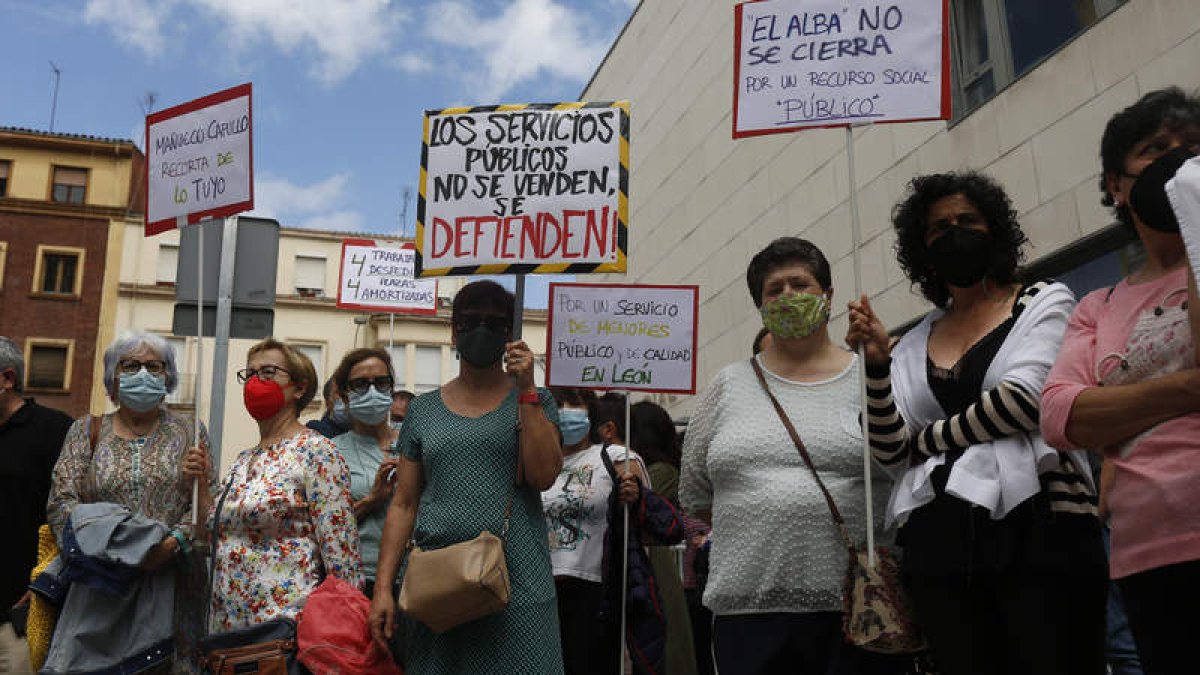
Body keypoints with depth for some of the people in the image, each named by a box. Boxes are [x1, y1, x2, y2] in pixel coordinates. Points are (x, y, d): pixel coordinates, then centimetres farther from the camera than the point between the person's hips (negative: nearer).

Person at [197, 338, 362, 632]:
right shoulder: (243, 460, 14)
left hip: (284, 619, -7)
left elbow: (341, 552, -13)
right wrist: (200, 488, 8)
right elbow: (217, 537, 19)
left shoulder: (316, 452, -9)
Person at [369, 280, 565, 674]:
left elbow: (544, 476, -8)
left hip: (517, 583, -1)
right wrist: (382, 587, 2)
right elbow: (403, 504, 9)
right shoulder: (423, 410, 11)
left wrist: (526, 389, -9)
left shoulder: (534, 401, 7)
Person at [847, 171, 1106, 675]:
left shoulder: (1044, 302, 9)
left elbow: (1024, 399, -8)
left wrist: (929, 439, 3)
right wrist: (876, 365, -4)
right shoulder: (915, 344, 17)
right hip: (937, 544, 3)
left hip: (1036, 527, -3)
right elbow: (892, 452, 9)